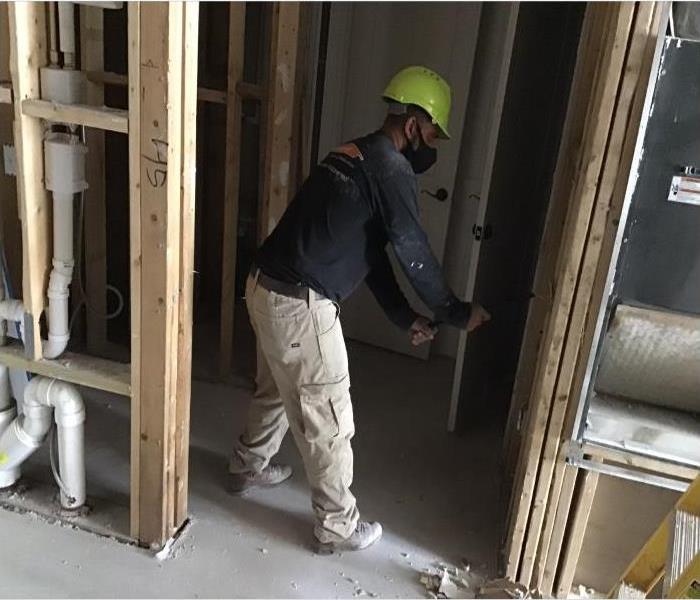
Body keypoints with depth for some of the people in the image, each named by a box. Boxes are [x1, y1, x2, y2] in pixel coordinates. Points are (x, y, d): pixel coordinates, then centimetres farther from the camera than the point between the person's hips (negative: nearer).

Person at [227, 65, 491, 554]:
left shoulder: (359, 155, 17)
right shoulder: (391, 170, -13)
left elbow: (370, 249, 19)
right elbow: (414, 254, -9)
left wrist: (405, 317, 18)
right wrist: (457, 313, 6)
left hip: (267, 287, 10)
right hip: (300, 304, -10)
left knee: (278, 389, 30)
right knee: (328, 419, 5)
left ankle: (247, 468, 52)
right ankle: (338, 527, 22)